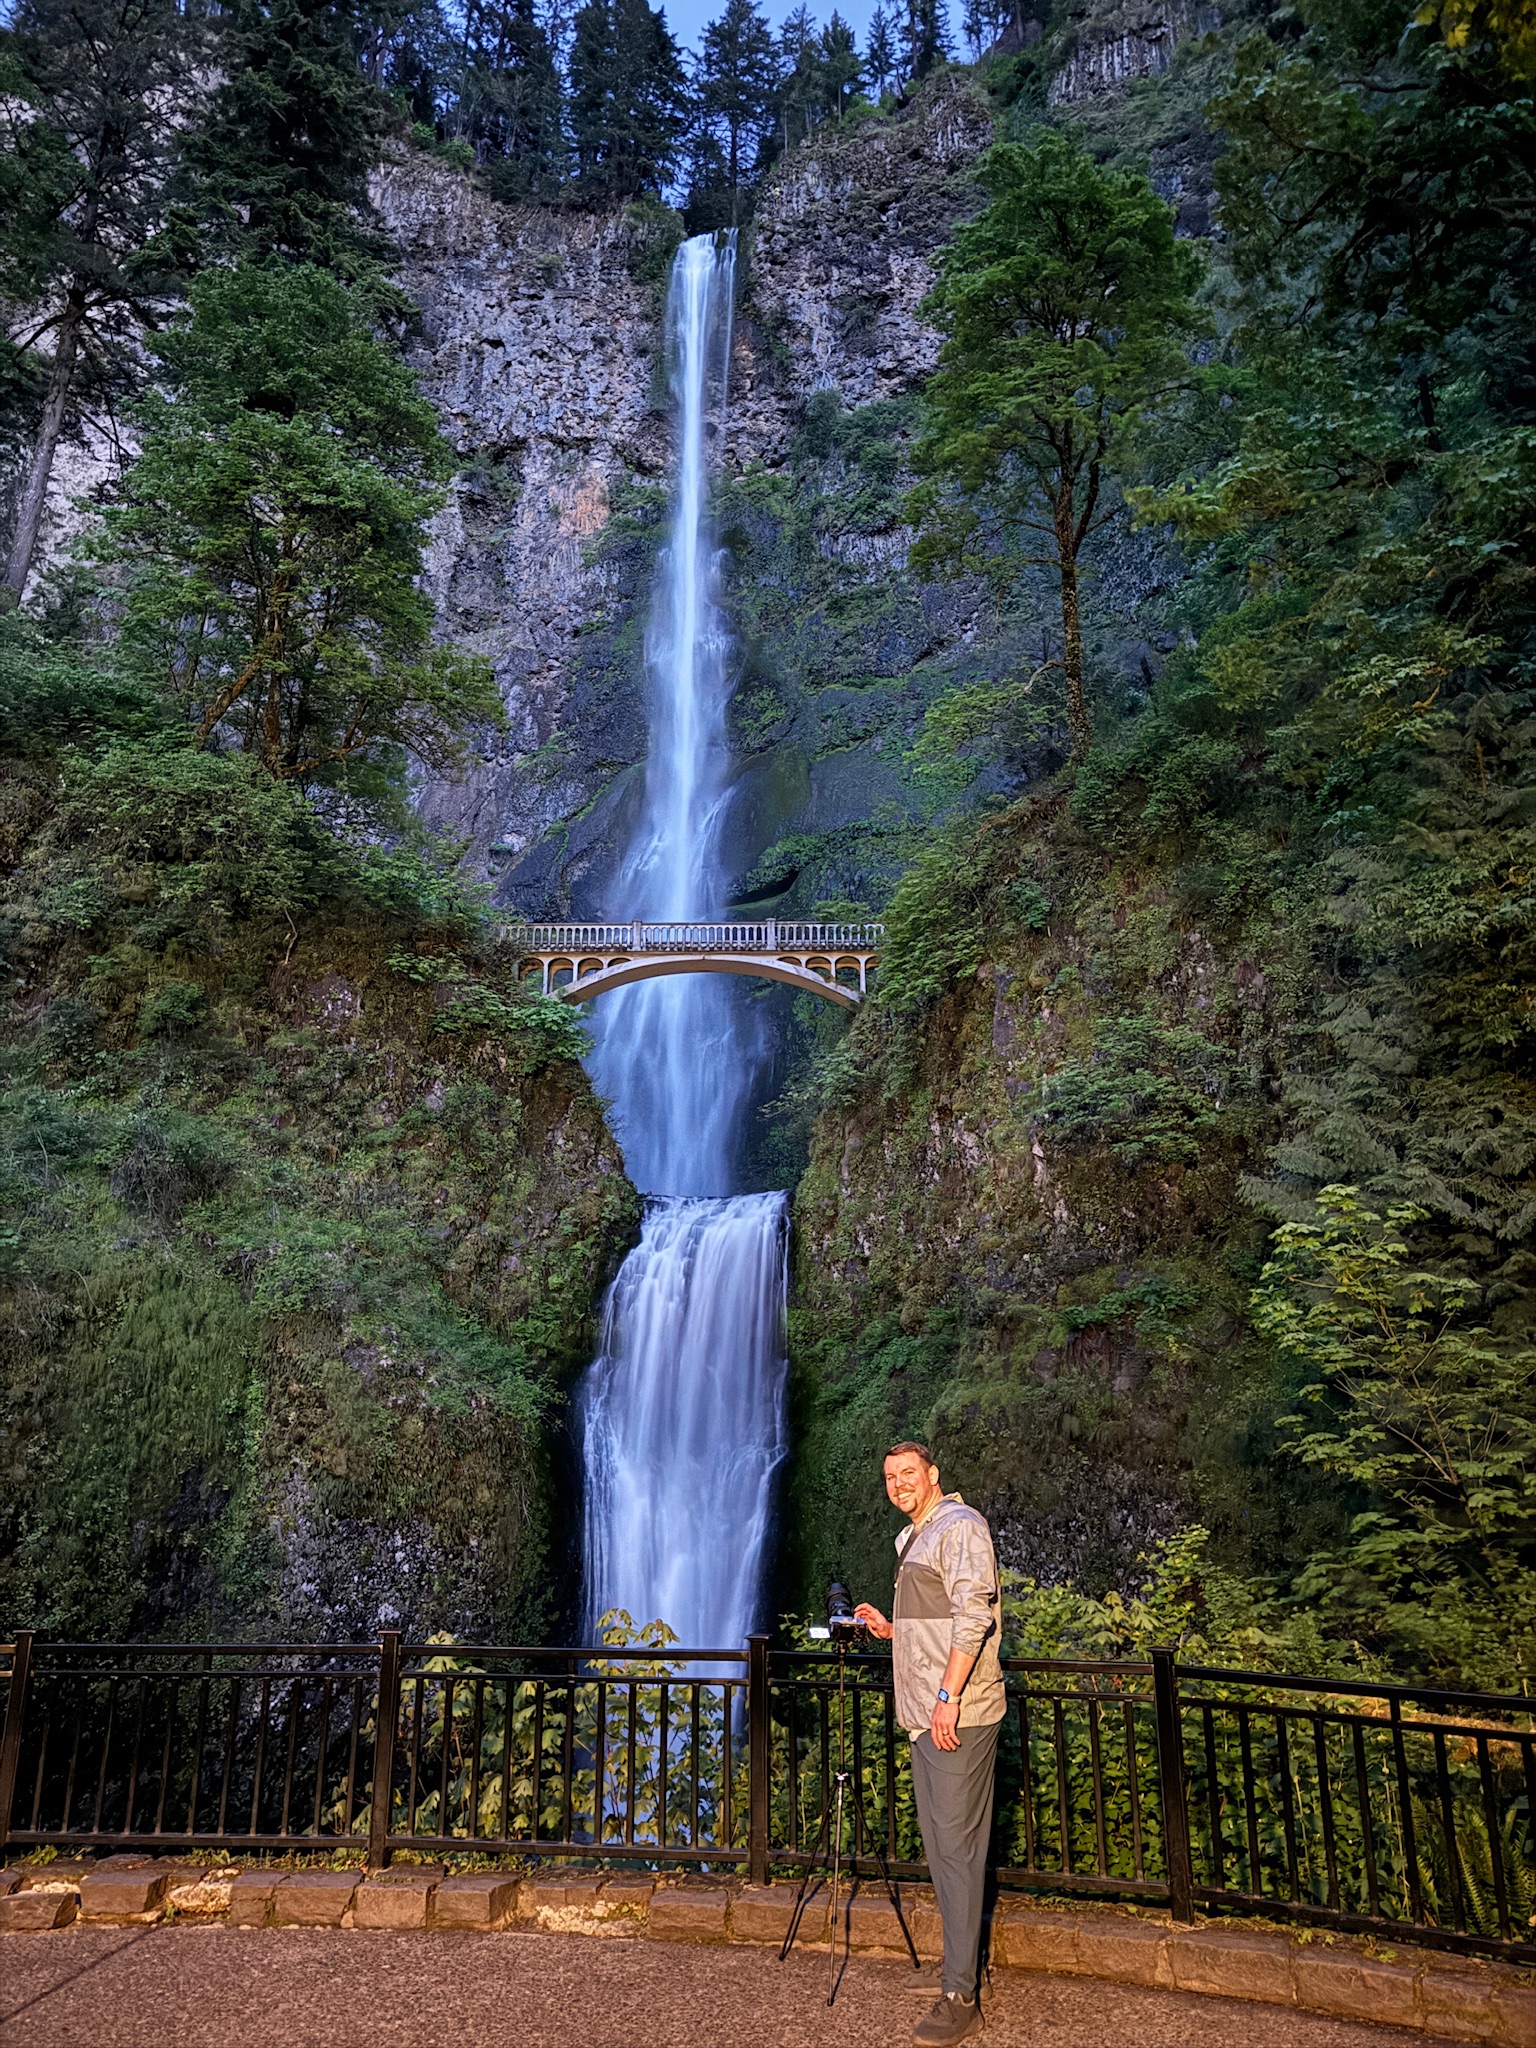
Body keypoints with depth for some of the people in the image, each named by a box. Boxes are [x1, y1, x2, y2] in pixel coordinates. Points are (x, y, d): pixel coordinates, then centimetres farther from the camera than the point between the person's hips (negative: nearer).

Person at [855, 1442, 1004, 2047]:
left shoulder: (959, 1525, -11)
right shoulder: (913, 1539, 19)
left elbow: (973, 1615, -21)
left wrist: (948, 1695, -24)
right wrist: (889, 1629, 14)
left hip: (958, 1717, -10)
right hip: (926, 1717, 10)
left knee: (956, 1847, -5)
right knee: (939, 1845, 16)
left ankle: (961, 1997, 2)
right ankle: (959, 1968, 27)